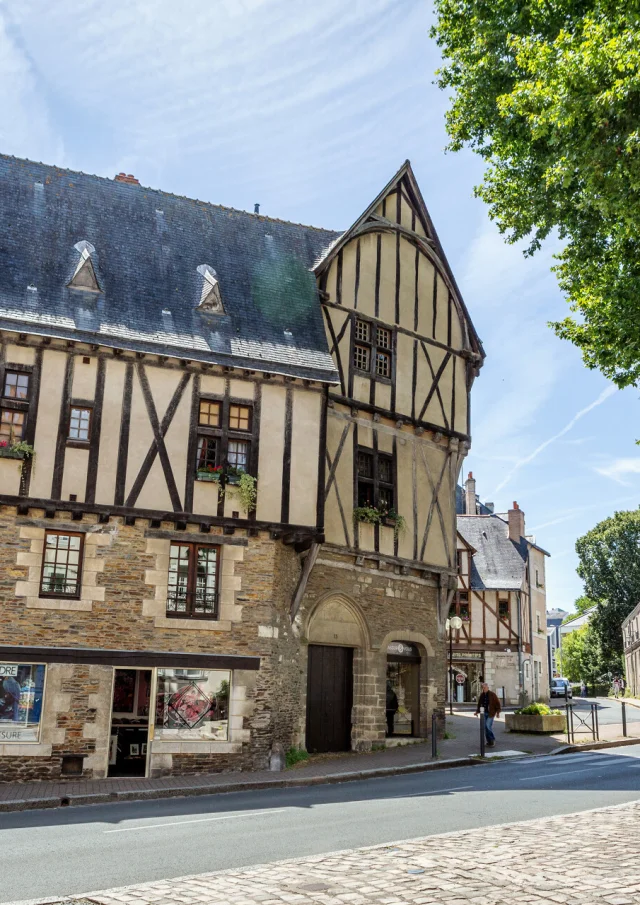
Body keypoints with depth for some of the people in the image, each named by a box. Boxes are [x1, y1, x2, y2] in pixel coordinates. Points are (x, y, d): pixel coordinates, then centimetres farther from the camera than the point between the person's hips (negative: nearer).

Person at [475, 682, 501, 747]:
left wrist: (498, 712, -11)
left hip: (490, 713, -5)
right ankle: (489, 742, 13)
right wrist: (477, 711, 8)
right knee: (485, 727, 4)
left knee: (488, 726, -16)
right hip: (484, 713, 5)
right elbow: (479, 704, 17)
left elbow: (497, 703, -4)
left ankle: (492, 739, 3)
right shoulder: (481, 695, 9)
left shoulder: (492, 694, -5)